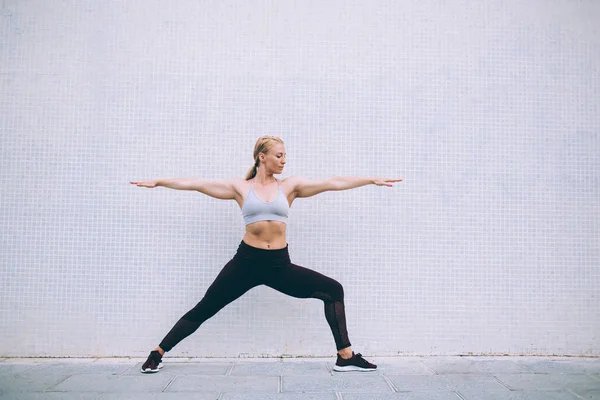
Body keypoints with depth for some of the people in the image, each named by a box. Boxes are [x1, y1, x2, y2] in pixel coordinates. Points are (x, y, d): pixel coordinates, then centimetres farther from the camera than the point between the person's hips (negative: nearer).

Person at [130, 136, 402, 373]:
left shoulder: (290, 186, 5)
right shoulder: (240, 187, 2)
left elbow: (333, 183, 1)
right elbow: (196, 184, 3)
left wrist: (372, 180, 0)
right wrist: (158, 182, 2)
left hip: (280, 264, 2)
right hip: (247, 261, -2)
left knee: (333, 290, -4)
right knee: (203, 310, 0)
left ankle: (346, 357, 6)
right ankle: (158, 353, 18)